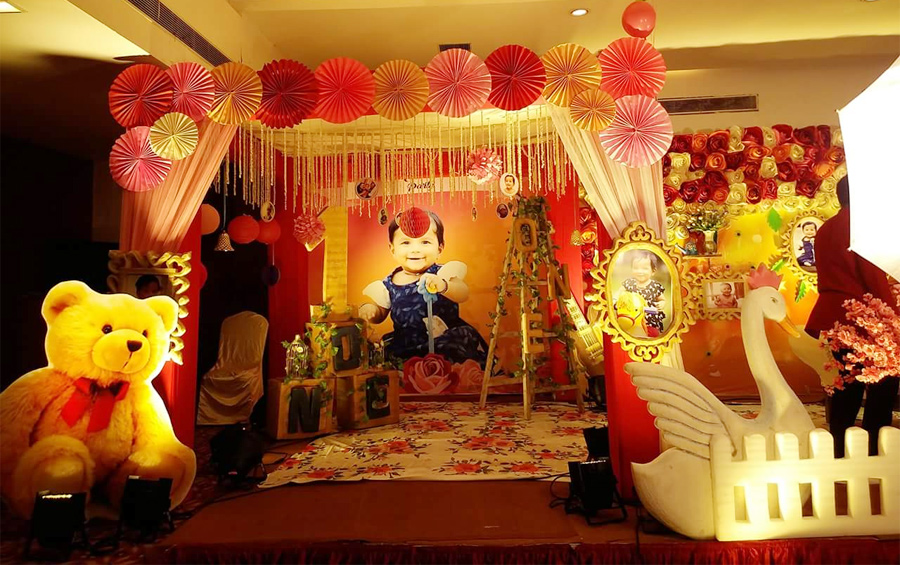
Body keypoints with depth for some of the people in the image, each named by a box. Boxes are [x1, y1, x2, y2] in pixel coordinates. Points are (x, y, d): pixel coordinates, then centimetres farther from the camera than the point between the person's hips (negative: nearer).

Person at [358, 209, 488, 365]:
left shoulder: (442, 273, -6)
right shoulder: (389, 284, 4)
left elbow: (463, 294, -24)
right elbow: (380, 313, 19)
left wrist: (443, 286, -45)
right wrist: (368, 309, -5)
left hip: (446, 342, -3)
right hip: (405, 348, 3)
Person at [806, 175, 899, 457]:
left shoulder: (825, 229, 14)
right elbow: (875, 277, -13)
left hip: (834, 315, 8)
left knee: (849, 382, 13)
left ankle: (839, 451, 18)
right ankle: (875, 450, 5)